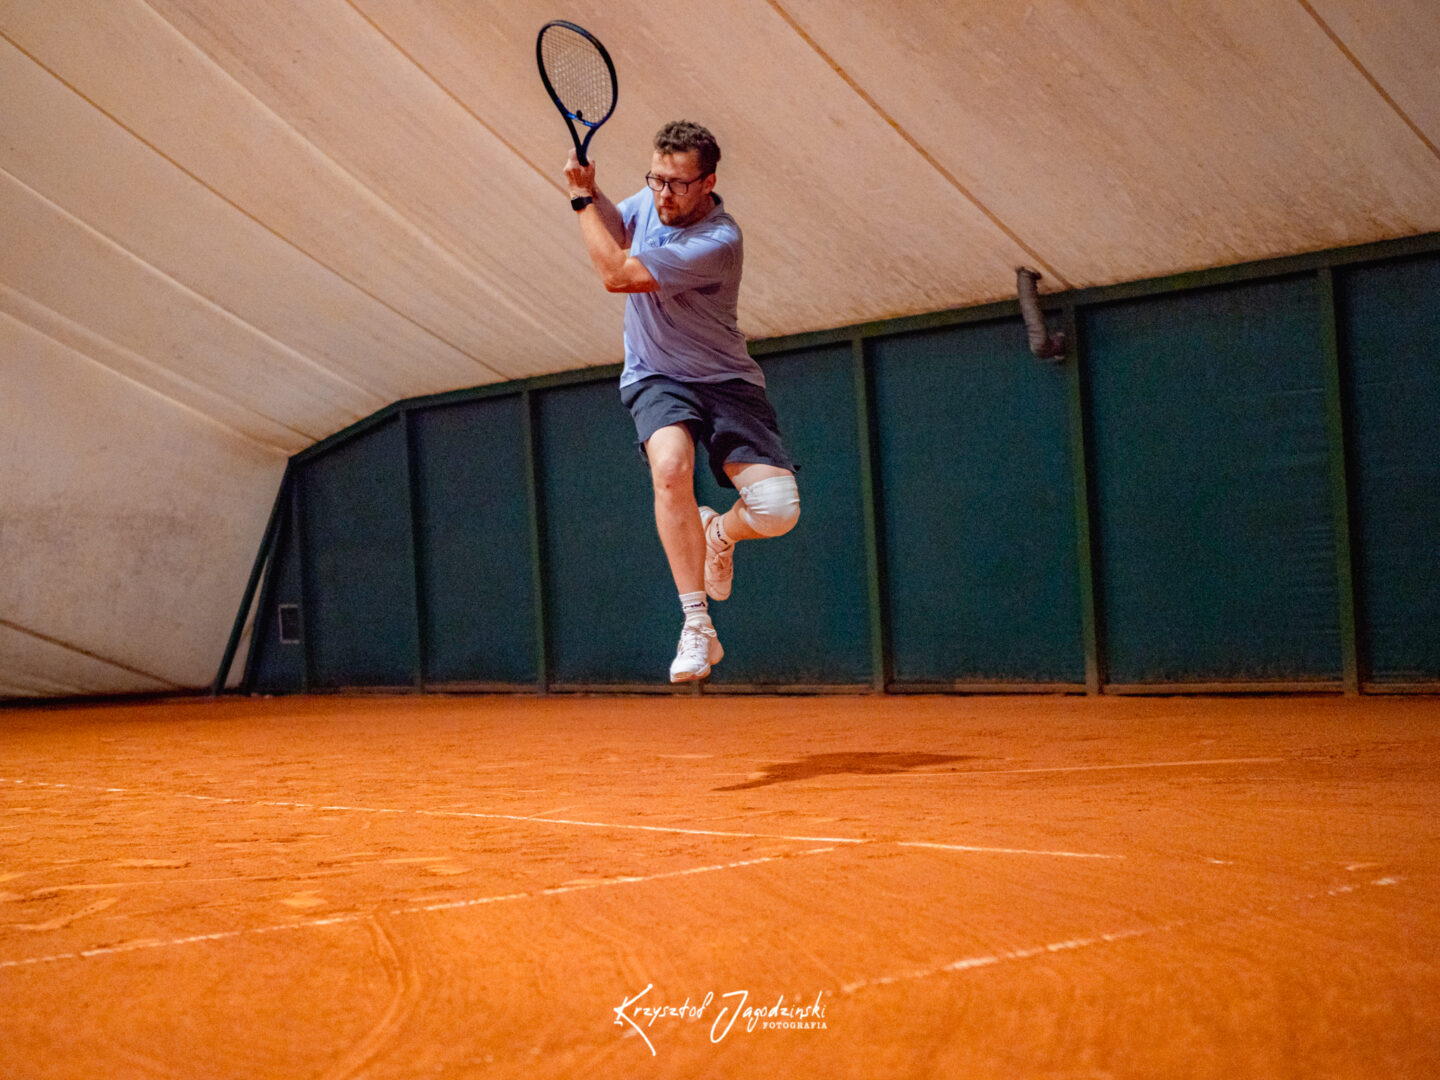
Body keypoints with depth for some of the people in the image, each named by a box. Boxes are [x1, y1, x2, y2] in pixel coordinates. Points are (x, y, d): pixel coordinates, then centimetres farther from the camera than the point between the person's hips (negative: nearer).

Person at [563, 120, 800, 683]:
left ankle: (719, 533, 18)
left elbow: (616, 273, -25)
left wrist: (581, 198, -13)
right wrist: (590, 190, -2)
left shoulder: (718, 243, -24)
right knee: (671, 467, -31)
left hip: (726, 381, -3)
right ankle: (697, 627, -25)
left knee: (778, 507, -21)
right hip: (655, 379, 3)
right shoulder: (648, 202, -2)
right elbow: (612, 229, 21)